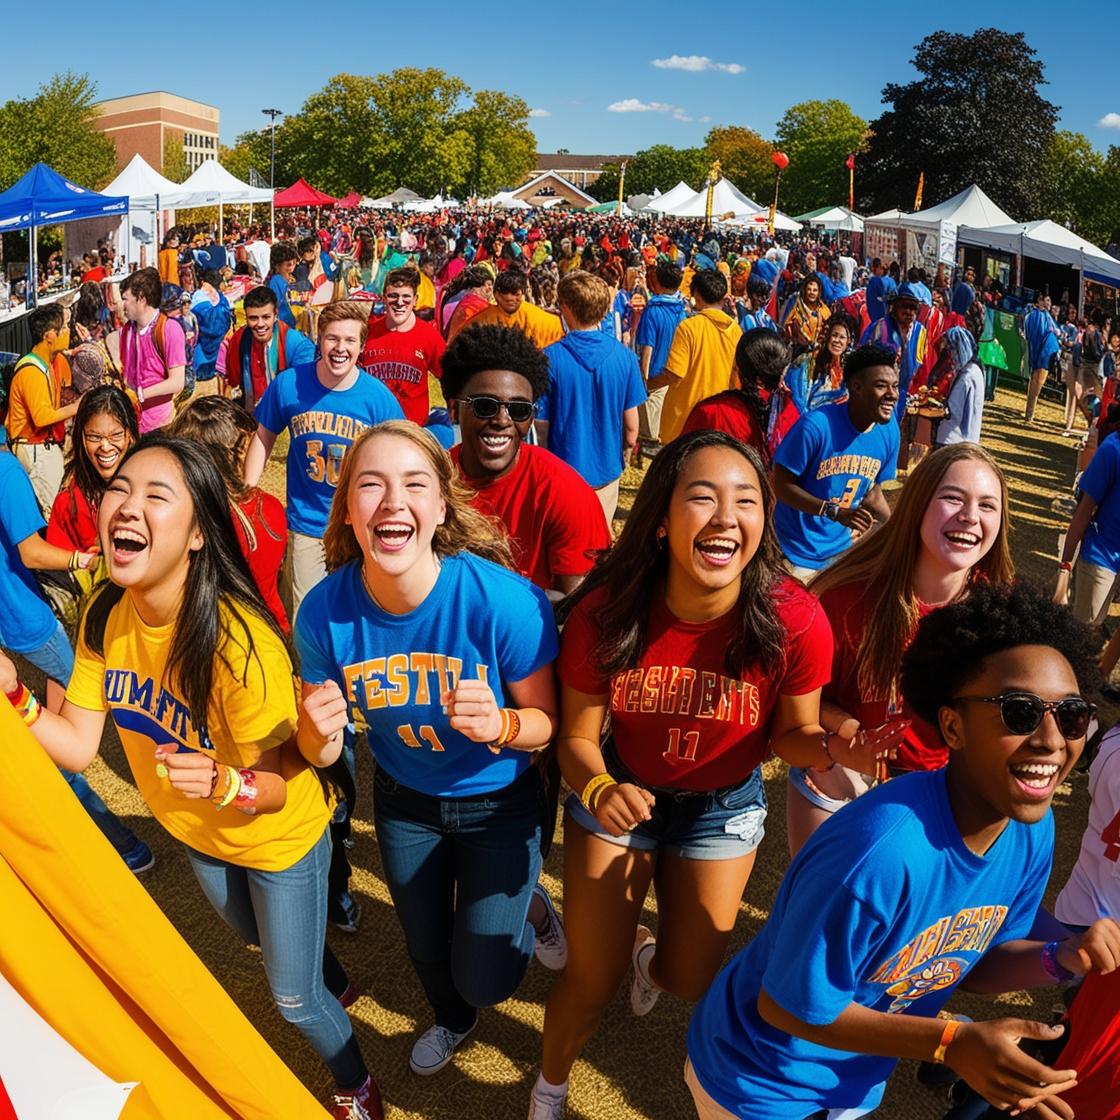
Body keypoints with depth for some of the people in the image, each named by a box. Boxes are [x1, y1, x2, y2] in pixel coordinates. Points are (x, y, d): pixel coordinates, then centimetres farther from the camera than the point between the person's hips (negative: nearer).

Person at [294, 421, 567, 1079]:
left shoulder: (504, 600, -35)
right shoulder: (325, 612, -26)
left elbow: (547, 722, -20)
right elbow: (322, 752, -12)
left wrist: (500, 724, -41)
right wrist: (320, 735, -36)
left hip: (499, 800, -3)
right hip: (404, 800, 3)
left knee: (485, 979, -1)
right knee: (426, 947, 27)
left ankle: (529, 903, 33)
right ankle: (452, 1020, 64)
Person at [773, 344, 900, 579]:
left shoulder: (889, 430, -4)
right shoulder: (816, 425, -22)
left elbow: (873, 491, 9)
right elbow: (782, 485, -17)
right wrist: (836, 512, -27)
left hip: (841, 549, 5)